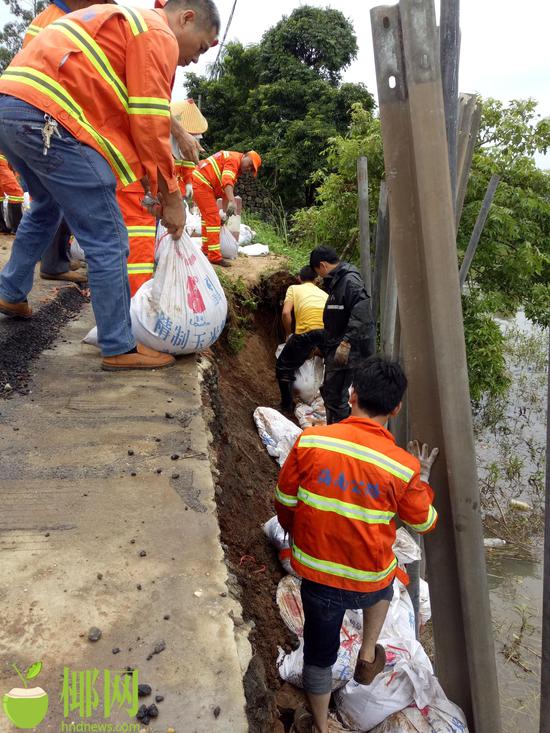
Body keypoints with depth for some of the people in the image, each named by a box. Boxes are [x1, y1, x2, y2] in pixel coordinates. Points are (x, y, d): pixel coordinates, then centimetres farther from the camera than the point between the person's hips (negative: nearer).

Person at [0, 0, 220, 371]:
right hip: (48, 119, -10)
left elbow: (124, 117, 26)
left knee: (47, 208, 32)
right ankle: (120, 348, 2)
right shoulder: (159, 35, 0)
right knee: (107, 241, -5)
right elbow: (150, 126, -8)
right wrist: (172, 198, 0)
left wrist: (152, 186, 23)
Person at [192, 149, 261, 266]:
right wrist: (232, 202, -44)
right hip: (201, 183, -11)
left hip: (199, 182, 11)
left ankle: (206, 250, 32)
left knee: (208, 216, 21)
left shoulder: (236, 169, 19)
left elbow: (222, 189, 15)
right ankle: (215, 256, -11)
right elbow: (227, 181, -31)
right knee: (213, 219, -11)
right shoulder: (234, 159, -12)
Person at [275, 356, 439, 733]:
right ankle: (368, 655, 40)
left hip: (316, 573, 1)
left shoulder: (310, 440, -19)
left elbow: (284, 500, -5)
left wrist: (296, 532, 16)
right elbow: (424, 522, -3)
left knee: (320, 652, 24)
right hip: (368, 580, 0)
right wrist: (423, 479, 13)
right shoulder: (404, 467, -21)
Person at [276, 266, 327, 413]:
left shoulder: (294, 289, 19)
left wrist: (289, 335, 17)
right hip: (328, 332, 4)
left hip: (306, 332, -4)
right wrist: (319, 346, 38)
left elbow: (286, 313, 2)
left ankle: (287, 405, 22)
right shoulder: (324, 293, 30)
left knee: (283, 368, 18)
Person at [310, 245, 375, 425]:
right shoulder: (335, 282, 16)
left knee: (335, 395, -9)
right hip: (334, 349, 11)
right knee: (329, 391, 20)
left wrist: (346, 342, -30)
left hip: (346, 351, -11)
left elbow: (361, 314, -28)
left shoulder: (350, 281, -16)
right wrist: (325, 345, 27)